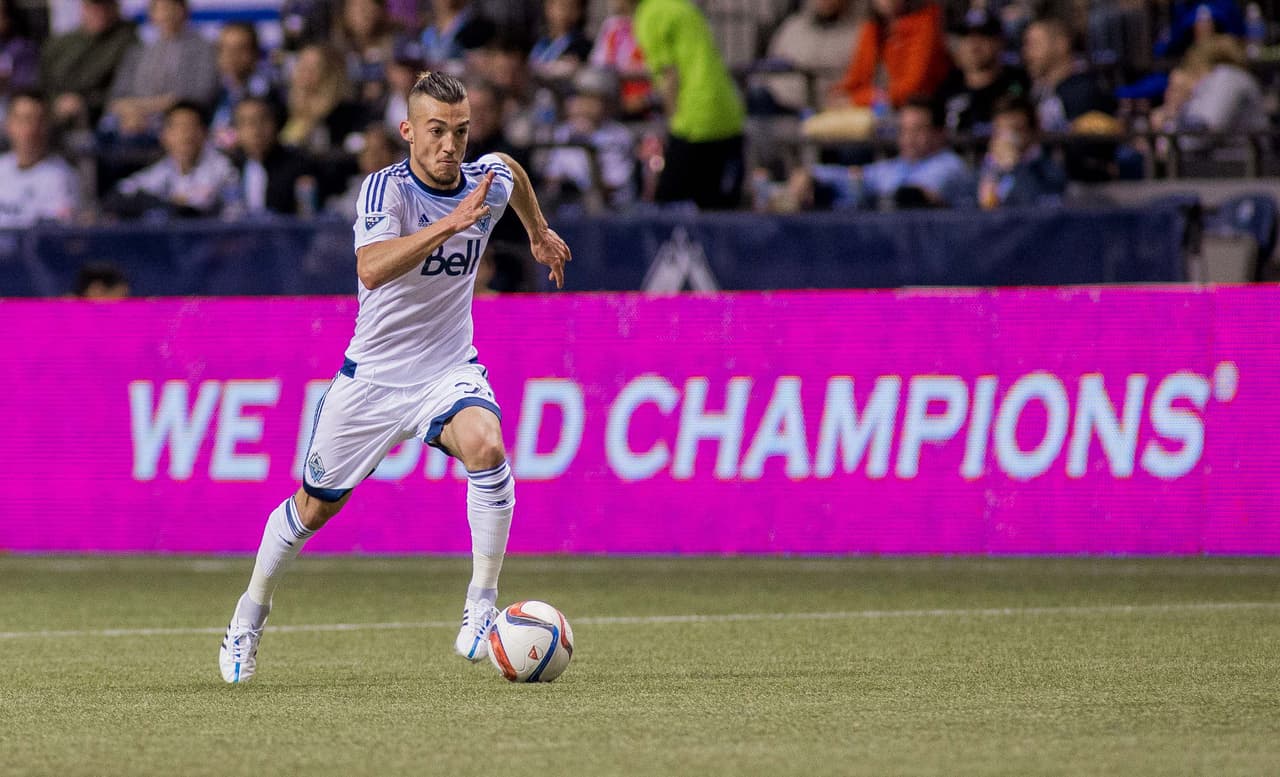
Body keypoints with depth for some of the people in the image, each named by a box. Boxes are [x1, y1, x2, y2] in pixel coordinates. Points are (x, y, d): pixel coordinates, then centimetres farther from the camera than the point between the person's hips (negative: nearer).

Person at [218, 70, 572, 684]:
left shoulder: (488, 181, -7)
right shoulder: (386, 189, -22)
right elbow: (371, 269, -41)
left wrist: (540, 232, 32)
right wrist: (449, 224, -48)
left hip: (450, 370, 2)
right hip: (374, 374, -2)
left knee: (486, 449, -30)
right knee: (316, 505, 12)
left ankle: (481, 607, -20)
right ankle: (251, 611, 37)